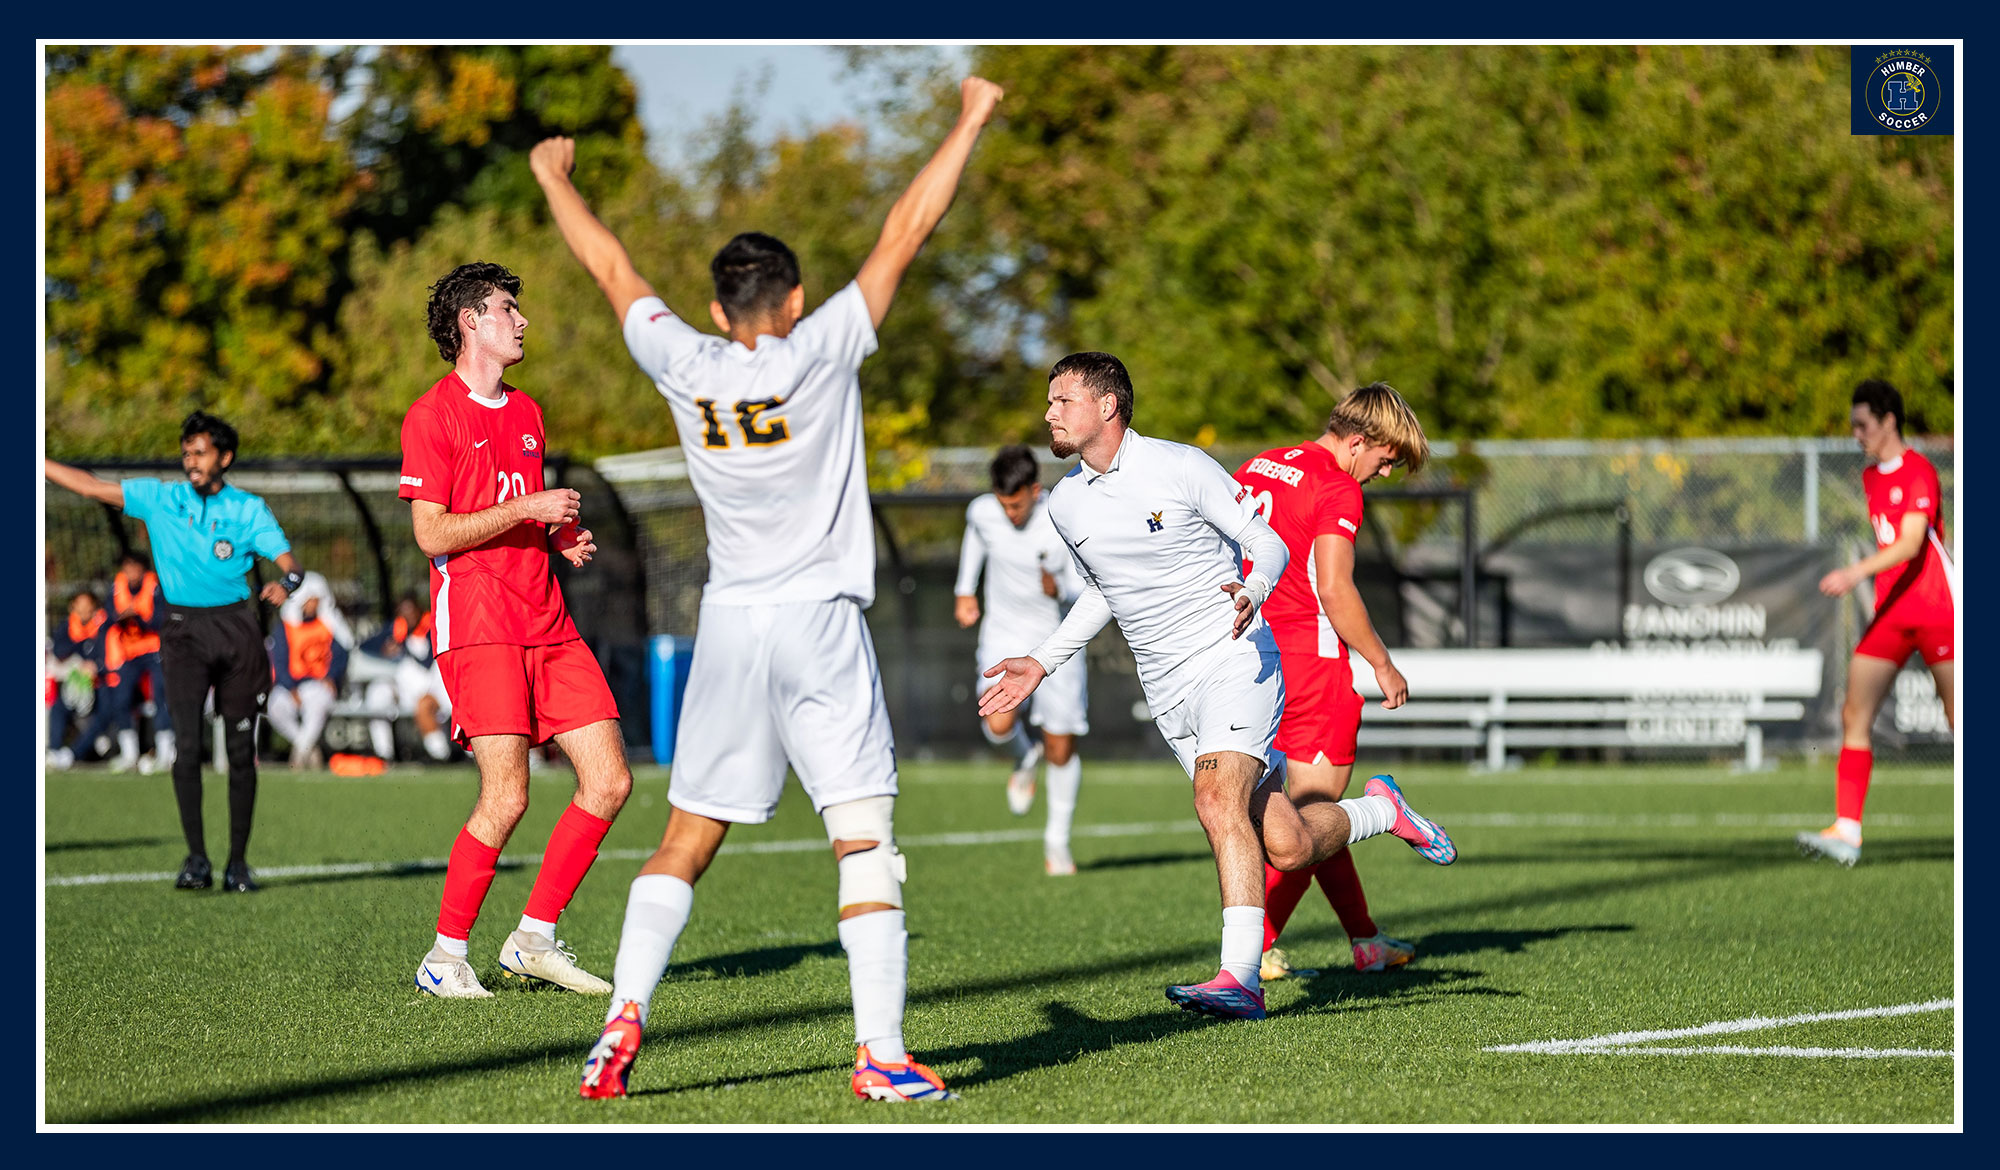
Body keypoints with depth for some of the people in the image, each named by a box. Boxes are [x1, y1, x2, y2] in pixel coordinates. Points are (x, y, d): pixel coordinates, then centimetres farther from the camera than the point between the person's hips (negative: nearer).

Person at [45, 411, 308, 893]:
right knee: (185, 745, -13)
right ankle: (196, 858, -9)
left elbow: (289, 562, -3)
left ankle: (238, 862, 10)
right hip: (183, 628, 0)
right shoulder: (159, 499, 6)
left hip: (237, 627, 0)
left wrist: (285, 584, -26)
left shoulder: (249, 509, 3)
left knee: (241, 751, 2)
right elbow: (90, 486, 5)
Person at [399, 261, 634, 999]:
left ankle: (535, 939, 10)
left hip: (547, 626, 8)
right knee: (506, 797, -15)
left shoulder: (526, 412, 20)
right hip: (477, 627, -8)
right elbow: (431, 533, -12)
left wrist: (563, 537, 9)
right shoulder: (433, 416, -4)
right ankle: (446, 958, -1)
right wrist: (527, 508, -14)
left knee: (609, 781, -1)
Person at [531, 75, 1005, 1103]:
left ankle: (622, 1019, -1)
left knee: (687, 836, 10)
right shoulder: (818, 353, -7)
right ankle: (880, 1054, -10)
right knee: (863, 835, -3)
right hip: (820, 628, -4)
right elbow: (906, 231, -4)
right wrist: (971, 119, 3)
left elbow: (610, 267, 17)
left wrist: (556, 180, 32)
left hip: (729, 628, 4)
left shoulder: (685, 366, 2)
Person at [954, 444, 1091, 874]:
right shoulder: (982, 512, -11)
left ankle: (1058, 840, 21)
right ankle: (1024, 757, 14)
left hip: (1057, 640, -2)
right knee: (998, 725, -24)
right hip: (1004, 633, 2)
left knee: (1062, 750, 0)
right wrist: (965, 590, 19)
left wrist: (1061, 590, -38)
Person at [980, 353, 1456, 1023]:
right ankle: (1380, 810, 31)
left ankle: (1240, 976, -26)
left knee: (1217, 800, -27)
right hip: (1170, 692, 5)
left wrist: (1251, 592, -26)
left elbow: (1269, 544, -4)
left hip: (1234, 660, -5)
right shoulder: (1065, 505, 8)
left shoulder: (1181, 469, -10)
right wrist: (1043, 663, 18)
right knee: (1287, 847, 0)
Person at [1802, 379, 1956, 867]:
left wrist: (1857, 572, -34)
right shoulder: (1870, 477, 15)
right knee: (1854, 717, -6)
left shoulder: (1917, 471, -11)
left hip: (1937, 610, -7)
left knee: (1958, 720, -1)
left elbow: (1910, 543, -23)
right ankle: (1846, 829, -12)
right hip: (1890, 614, 7)